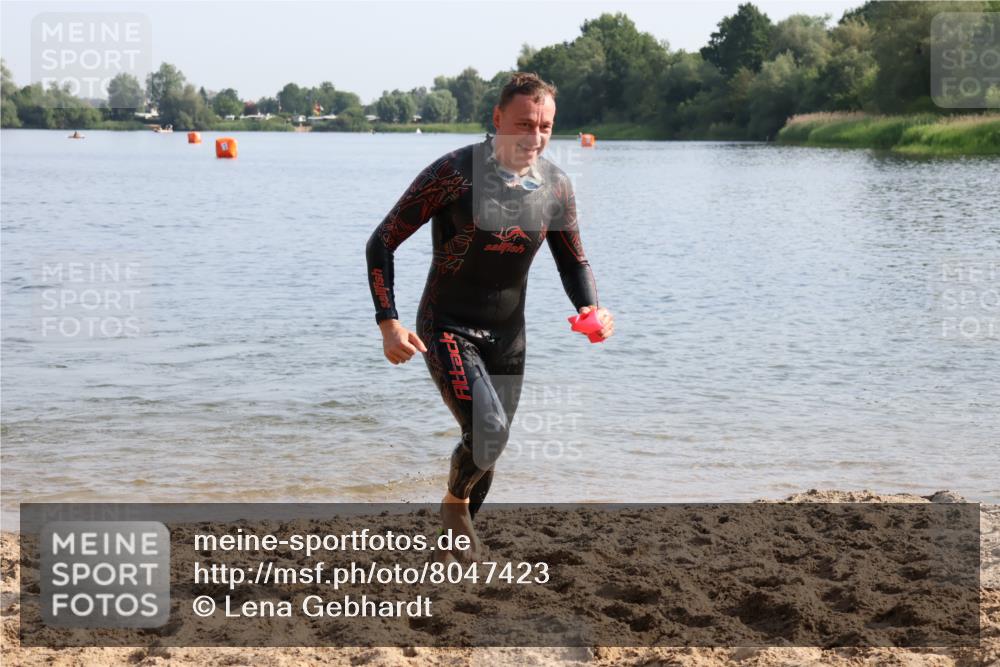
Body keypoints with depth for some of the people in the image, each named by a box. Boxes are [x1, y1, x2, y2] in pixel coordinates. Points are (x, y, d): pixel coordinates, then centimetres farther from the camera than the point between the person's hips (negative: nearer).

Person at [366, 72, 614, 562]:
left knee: (488, 448, 13)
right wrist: (388, 324, -21)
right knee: (489, 430, -24)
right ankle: (455, 503, 7)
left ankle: (454, 532, 38)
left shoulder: (556, 186, -3)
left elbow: (573, 261, 11)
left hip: (508, 336, 5)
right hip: (447, 331, -5)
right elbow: (381, 243, -13)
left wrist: (590, 308, -11)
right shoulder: (453, 173, -18)